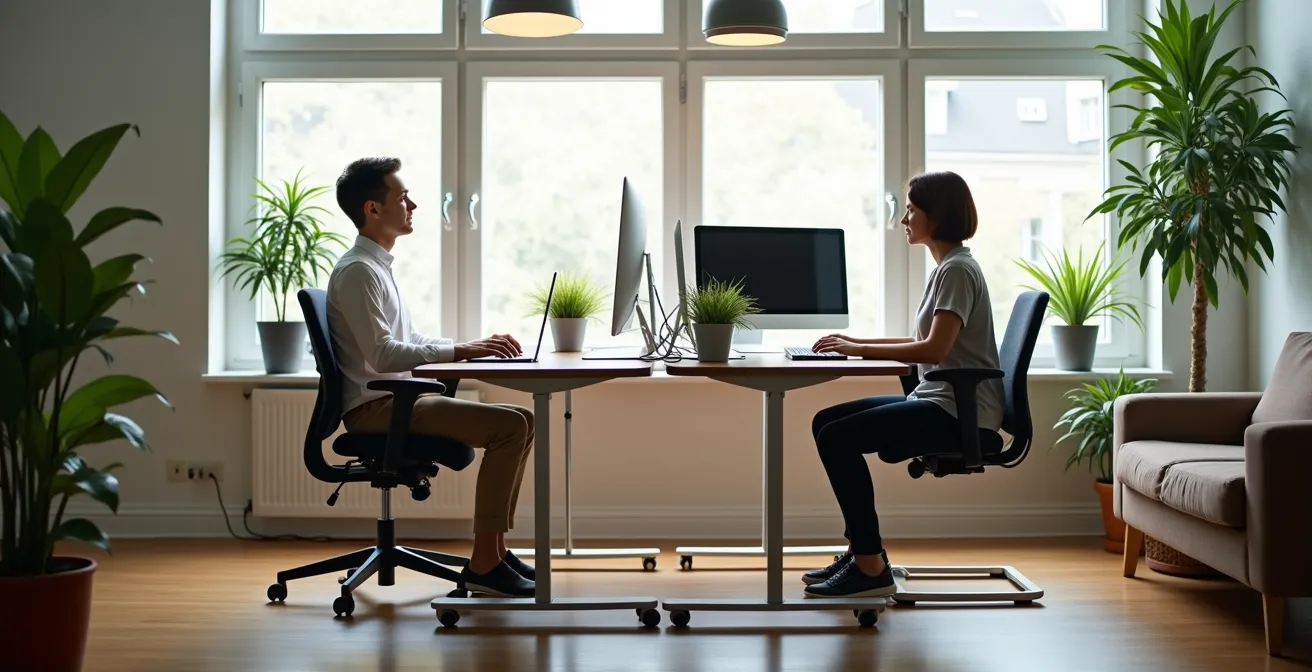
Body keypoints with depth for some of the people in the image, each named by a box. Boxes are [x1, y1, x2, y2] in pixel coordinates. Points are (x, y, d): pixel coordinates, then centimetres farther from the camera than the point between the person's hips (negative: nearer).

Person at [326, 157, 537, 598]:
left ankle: (495, 547, 7)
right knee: (508, 426, -21)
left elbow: (409, 341, 22)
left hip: (396, 400, 10)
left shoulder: (378, 266, 18)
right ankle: (483, 563, -17)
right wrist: (460, 351, -22)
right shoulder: (357, 270, -13)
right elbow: (381, 355, -23)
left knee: (521, 420, 6)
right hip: (374, 407, -10)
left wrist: (476, 347, 8)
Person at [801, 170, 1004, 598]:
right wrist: (859, 342, 12)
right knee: (825, 422, 5)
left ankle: (871, 568, -15)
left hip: (959, 409, -10)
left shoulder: (957, 270, -13)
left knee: (837, 437, -21)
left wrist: (860, 351, -18)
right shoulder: (948, 267, 18)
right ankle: (862, 550, 6)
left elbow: (934, 349, -22)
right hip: (939, 399, 10)